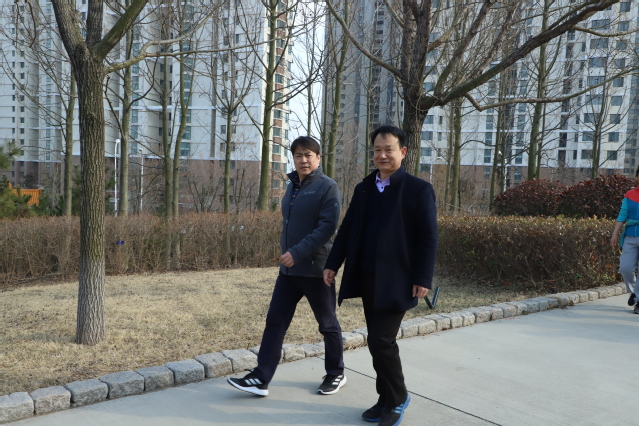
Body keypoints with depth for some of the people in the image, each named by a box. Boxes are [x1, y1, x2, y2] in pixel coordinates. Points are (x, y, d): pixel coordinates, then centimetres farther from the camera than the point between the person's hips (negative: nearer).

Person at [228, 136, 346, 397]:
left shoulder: (327, 187, -11)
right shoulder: (293, 186, 11)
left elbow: (328, 227, -20)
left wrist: (297, 253, -25)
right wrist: (286, 253, 15)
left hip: (315, 269, -6)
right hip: (288, 269, 7)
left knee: (327, 324, 9)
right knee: (275, 321, 3)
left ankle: (336, 374, 28)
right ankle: (261, 378, 9)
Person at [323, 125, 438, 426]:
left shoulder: (418, 189, -5)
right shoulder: (363, 188, 12)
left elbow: (428, 239, -9)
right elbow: (347, 230, 13)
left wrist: (423, 278, -14)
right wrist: (333, 264, 7)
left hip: (395, 280, -6)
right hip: (366, 277, 6)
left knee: (381, 341, -8)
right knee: (379, 342, 13)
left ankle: (398, 397, 14)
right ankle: (387, 399, 27)